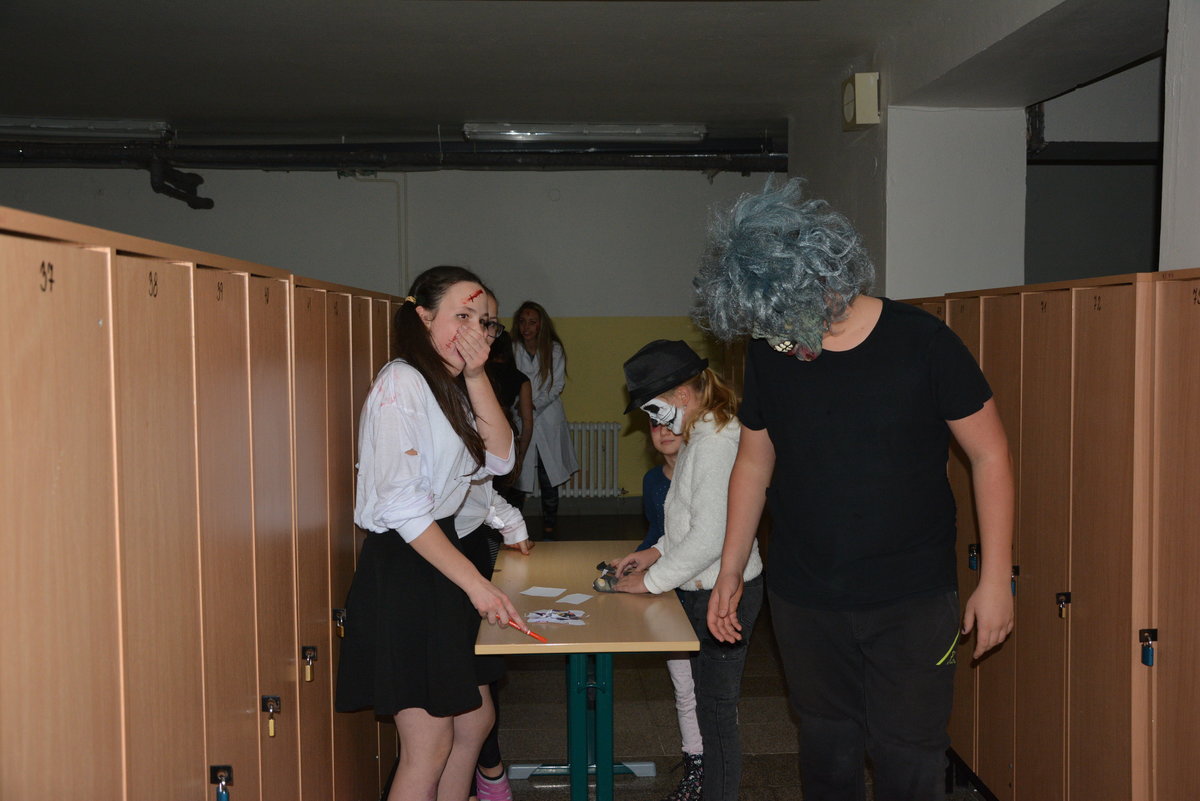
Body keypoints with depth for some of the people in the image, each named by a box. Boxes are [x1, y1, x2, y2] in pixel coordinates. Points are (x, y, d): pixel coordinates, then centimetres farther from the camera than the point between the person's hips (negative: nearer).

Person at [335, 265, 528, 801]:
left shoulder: (450, 386, 14)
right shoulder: (401, 384, -15)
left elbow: (499, 459, 3)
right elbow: (401, 505, -21)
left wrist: (475, 376, -6)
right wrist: (475, 582, -20)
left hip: (446, 555, 10)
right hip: (404, 566, -10)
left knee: (475, 721, 16)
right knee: (429, 748, -3)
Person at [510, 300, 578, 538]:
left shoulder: (554, 350, 1)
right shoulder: (513, 350, 1)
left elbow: (557, 385, -1)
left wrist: (534, 404, -11)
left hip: (547, 419, 0)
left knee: (548, 478, 5)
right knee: (517, 477, -3)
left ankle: (549, 530, 13)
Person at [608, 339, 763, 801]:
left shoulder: (715, 442, -21)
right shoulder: (702, 436, 12)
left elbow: (712, 535, -25)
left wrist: (652, 581, -16)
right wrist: (657, 552, 10)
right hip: (709, 590, 10)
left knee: (716, 710, 2)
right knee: (709, 702, 19)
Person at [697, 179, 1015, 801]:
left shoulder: (921, 343, -12)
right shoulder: (769, 354, -1)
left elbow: (989, 455, -4)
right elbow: (754, 463, 10)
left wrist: (996, 578, -5)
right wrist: (729, 574, 12)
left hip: (913, 604, -3)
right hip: (804, 604, 3)